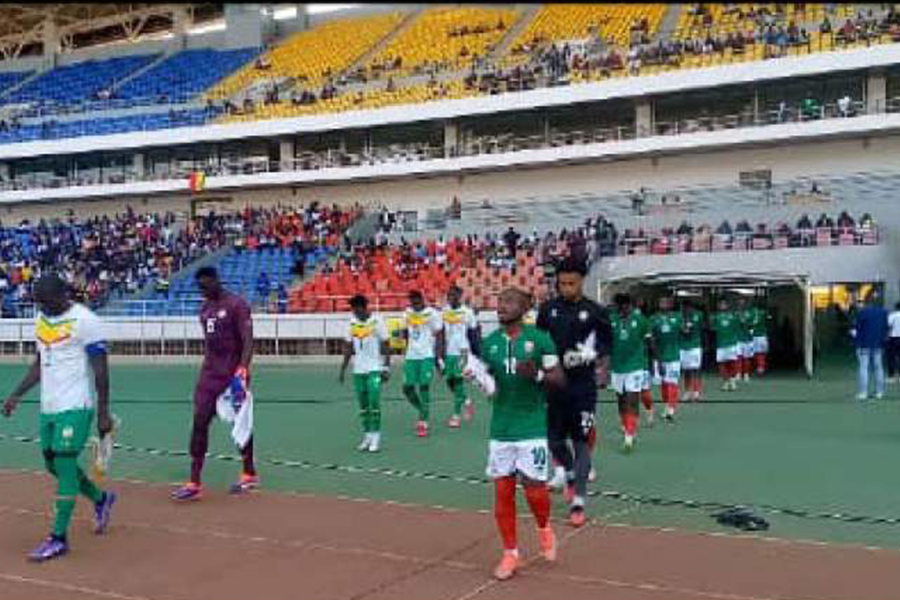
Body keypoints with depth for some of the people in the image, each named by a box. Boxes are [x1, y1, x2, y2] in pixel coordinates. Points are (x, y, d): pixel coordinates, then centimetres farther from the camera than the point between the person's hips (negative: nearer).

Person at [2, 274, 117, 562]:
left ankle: (59, 537, 0)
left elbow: (101, 370, -13)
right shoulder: (41, 319, 10)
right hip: (48, 406, 8)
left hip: (75, 406, -8)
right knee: (53, 463, 14)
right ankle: (100, 499, 36)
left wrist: (103, 413, -13)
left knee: (64, 463, -8)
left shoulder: (85, 320, -13)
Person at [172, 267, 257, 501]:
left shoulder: (236, 305, -11)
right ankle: (195, 483, -2)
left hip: (233, 375, -7)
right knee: (199, 423, -3)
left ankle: (250, 475, 24)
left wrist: (242, 370, -27)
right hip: (209, 375, 7)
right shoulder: (205, 308, 13)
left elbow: (248, 340, -17)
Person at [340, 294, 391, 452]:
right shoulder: (352, 323, 6)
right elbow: (348, 348, 13)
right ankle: (367, 435, 15)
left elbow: (386, 346, -5)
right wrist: (343, 368, 11)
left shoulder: (377, 322, -8)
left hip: (374, 369, -5)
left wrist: (386, 368, -9)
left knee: (374, 402, -12)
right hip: (358, 370, 5)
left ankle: (376, 436, -7)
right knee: (363, 405, 8)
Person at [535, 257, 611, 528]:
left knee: (582, 442, -1)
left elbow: (606, 346, 2)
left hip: (583, 386, -3)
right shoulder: (548, 309, 2)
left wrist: (601, 368, -14)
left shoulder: (595, 312, -5)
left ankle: (578, 503, 5)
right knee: (554, 439, 10)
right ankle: (571, 475, 40)